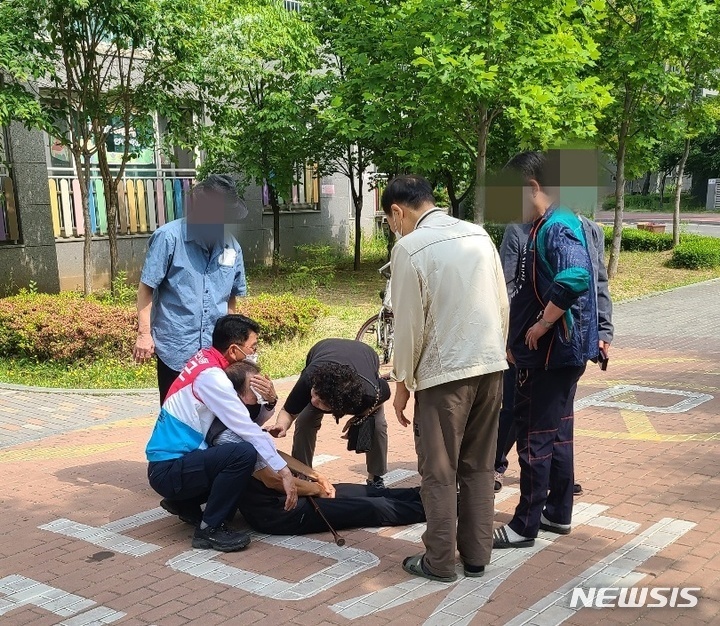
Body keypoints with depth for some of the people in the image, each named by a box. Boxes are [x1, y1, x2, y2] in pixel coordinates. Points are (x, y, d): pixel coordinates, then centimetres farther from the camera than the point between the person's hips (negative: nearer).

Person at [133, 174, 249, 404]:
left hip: (216, 349, 4)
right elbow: (147, 288, -8)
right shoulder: (169, 237, -10)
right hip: (176, 348, -4)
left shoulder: (231, 245, 4)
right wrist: (144, 333, -12)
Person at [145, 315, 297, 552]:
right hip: (168, 470, -10)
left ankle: (184, 502, 18)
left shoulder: (206, 360, 6)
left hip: (177, 461, 10)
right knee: (245, 453, -27)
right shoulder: (211, 376, -21)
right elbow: (247, 430, -22)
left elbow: (247, 423, 8)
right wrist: (284, 472, -18)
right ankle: (209, 528, -12)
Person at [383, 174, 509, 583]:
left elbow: (410, 324, -11)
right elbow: (503, 305, 10)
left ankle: (440, 563, 18)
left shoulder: (410, 248, -11)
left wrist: (402, 384, 0)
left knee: (440, 473, 8)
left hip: (444, 373, -6)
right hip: (491, 365, 6)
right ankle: (477, 556, 25)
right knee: (479, 467, 16)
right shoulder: (479, 234, 7)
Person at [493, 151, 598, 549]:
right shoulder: (547, 226, 13)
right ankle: (558, 513, 29)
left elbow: (574, 279, -36)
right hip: (558, 350, 10)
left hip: (551, 351, -10)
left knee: (535, 437, -1)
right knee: (556, 433, 17)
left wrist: (541, 326, -24)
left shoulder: (557, 228, -18)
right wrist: (519, 338, 15)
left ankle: (525, 526, 9)